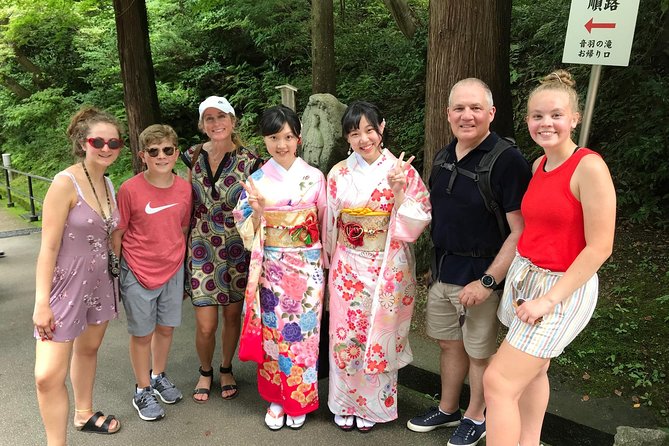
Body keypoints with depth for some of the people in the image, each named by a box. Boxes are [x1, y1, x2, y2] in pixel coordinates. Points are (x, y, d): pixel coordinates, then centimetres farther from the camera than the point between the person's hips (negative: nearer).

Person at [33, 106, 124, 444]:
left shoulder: (108, 185, 4)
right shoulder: (66, 183, -17)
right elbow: (48, 247, -18)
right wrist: (41, 302, -18)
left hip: (100, 282, 7)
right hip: (66, 283, -7)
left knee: (88, 349, 23)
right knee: (48, 376, -9)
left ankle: (84, 414, 42)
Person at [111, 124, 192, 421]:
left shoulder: (184, 188, -4)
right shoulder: (129, 190, -15)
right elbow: (117, 234, -6)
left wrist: (184, 268, 11)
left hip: (173, 271, 4)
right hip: (138, 273, -3)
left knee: (166, 327, 17)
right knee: (142, 333, 9)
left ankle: (158, 376, 40)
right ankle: (142, 390, 28)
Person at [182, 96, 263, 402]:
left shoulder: (249, 161, -6)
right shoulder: (194, 156, 0)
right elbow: (188, 202, 9)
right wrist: (183, 243, 8)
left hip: (237, 248, 0)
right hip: (202, 248, 1)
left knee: (233, 314, 12)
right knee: (206, 325, 0)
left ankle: (226, 369, 38)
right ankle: (205, 371, 30)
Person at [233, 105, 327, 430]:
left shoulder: (314, 177, -1)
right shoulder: (257, 180, 0)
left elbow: (325, 223, 5)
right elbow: (248, 232, 0)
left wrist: (327, 264, 3)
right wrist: (258, 211, -20)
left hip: (307, 269, 0)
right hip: (271, 269, 1)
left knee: (302, 333, 7)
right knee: (272, 333, 8)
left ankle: (300, 401, 26)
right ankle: (275, 398, 27)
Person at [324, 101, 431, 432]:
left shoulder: (402, 171, -6)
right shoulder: (339, 174, 1)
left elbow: (421, 218, -9)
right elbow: (329, 225, 9)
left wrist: (399, 192, -22)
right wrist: (331, 261, 13)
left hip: (389, 269, -2)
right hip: (348, 268, 2)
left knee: (380, 336, 9)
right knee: (345, 336, 9)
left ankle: (373, 405, 30)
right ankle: (345, 403, 30)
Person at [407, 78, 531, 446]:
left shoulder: (507, 161, -18)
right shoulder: (445, 156, 6)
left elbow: (520, 232, -21)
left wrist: (487, 281, -23)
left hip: (480, 275, -6)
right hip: (443, 270, 7)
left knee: (479, 352, 11)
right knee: (449, 343, 20)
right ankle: (447, 410, 40)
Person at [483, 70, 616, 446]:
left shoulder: (589, 167, -17)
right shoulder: (538, 165, 7)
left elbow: (600, 247, -18)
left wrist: (549, 299, -18)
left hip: (563, 288, -7)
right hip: (524, 276, 7)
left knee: (499, 382, -8)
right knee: (533, 371, 20)